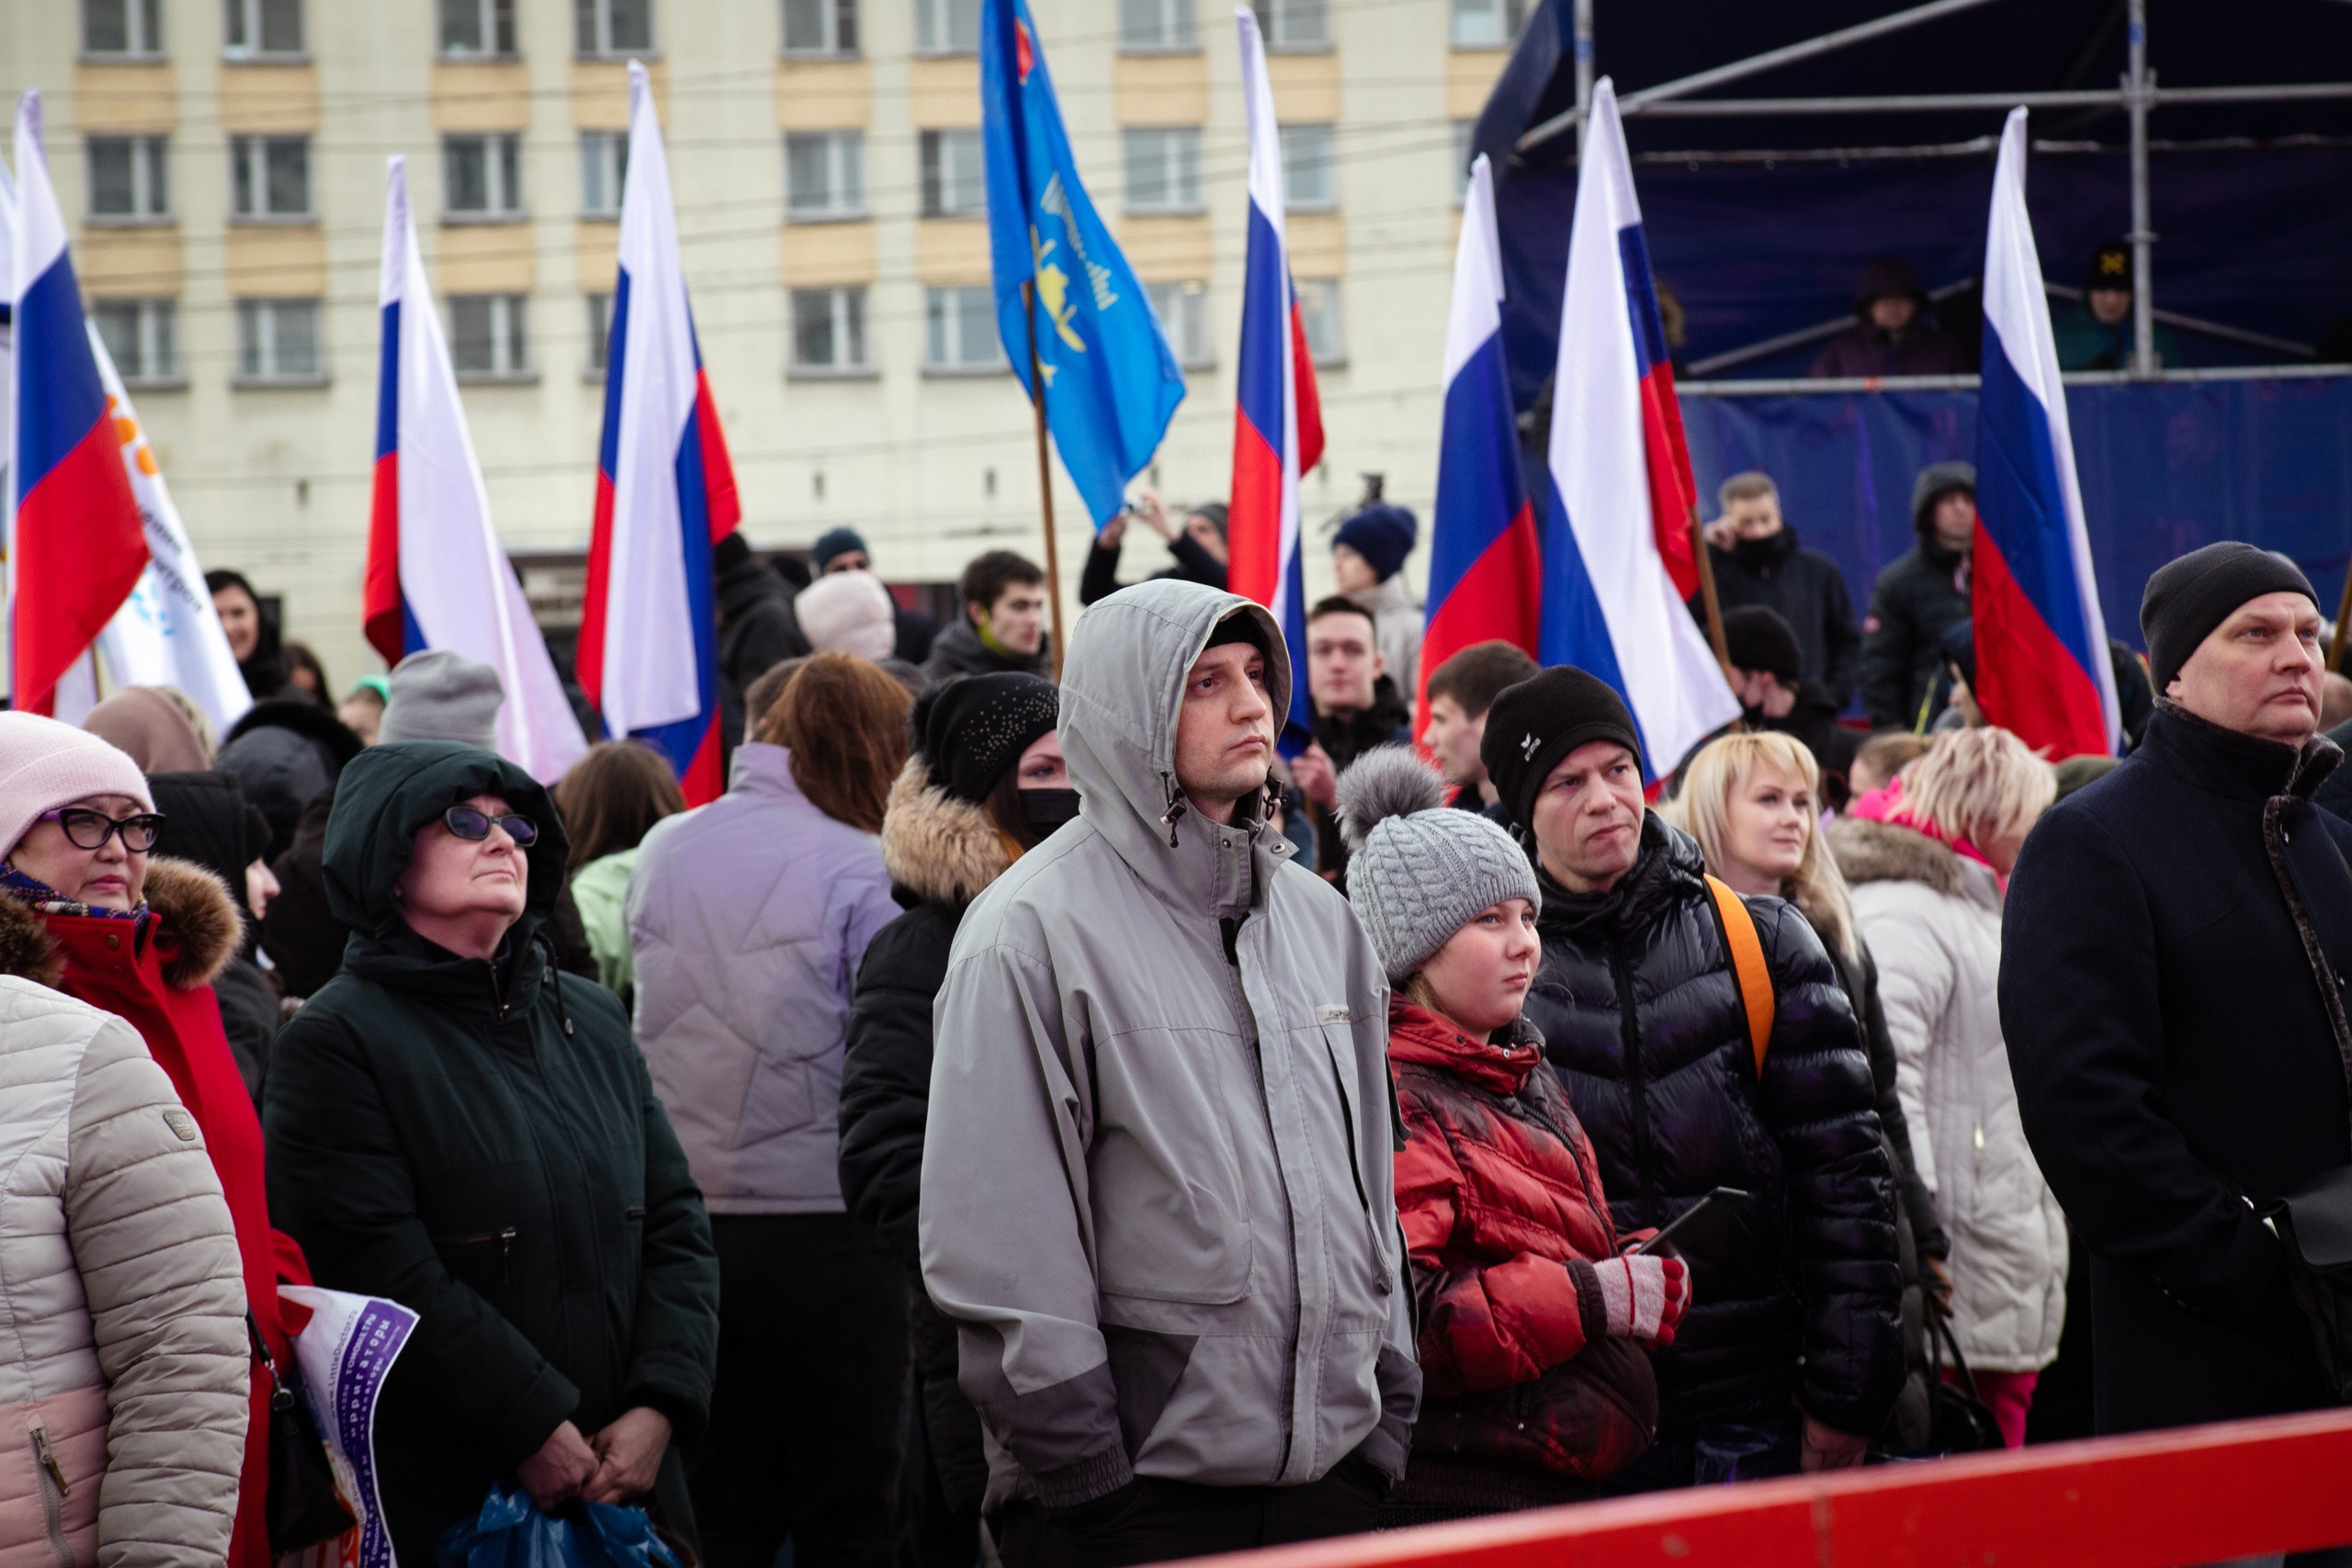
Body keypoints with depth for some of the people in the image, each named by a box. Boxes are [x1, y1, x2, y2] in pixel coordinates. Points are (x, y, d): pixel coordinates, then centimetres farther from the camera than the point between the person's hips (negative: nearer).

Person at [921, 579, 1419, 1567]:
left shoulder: (1320, 920, 13)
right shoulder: (1034, 935, -8)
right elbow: (999, 1238, -11)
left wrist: (1388, 1409, 13)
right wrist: (1079, 1470, -13)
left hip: (1329, 1466, 6)